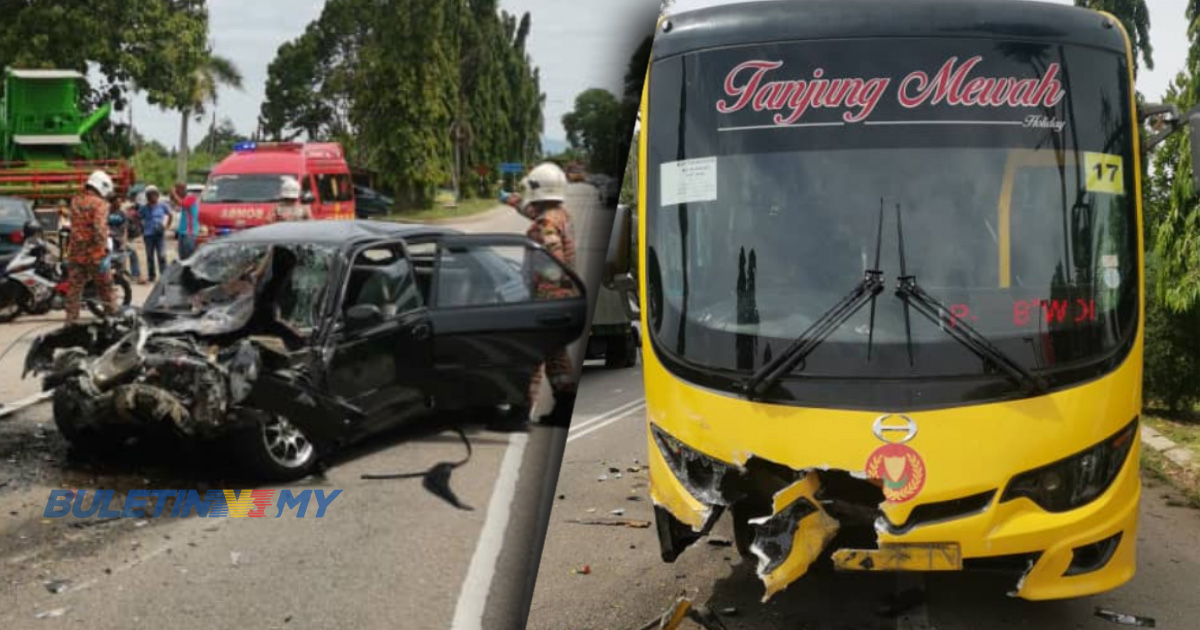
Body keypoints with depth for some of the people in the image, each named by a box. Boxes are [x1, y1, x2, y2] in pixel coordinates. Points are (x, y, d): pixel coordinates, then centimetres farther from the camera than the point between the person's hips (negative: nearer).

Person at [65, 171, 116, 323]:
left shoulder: (75, 202, 9)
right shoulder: (100, 204, -11)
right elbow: (99, 228, -23)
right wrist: (104, 251, -20)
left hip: (75, 252, 5)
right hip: (94, 254, -5)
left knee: (74, 288, 7)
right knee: (105, 287, 9)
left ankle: (71, 320, 6)